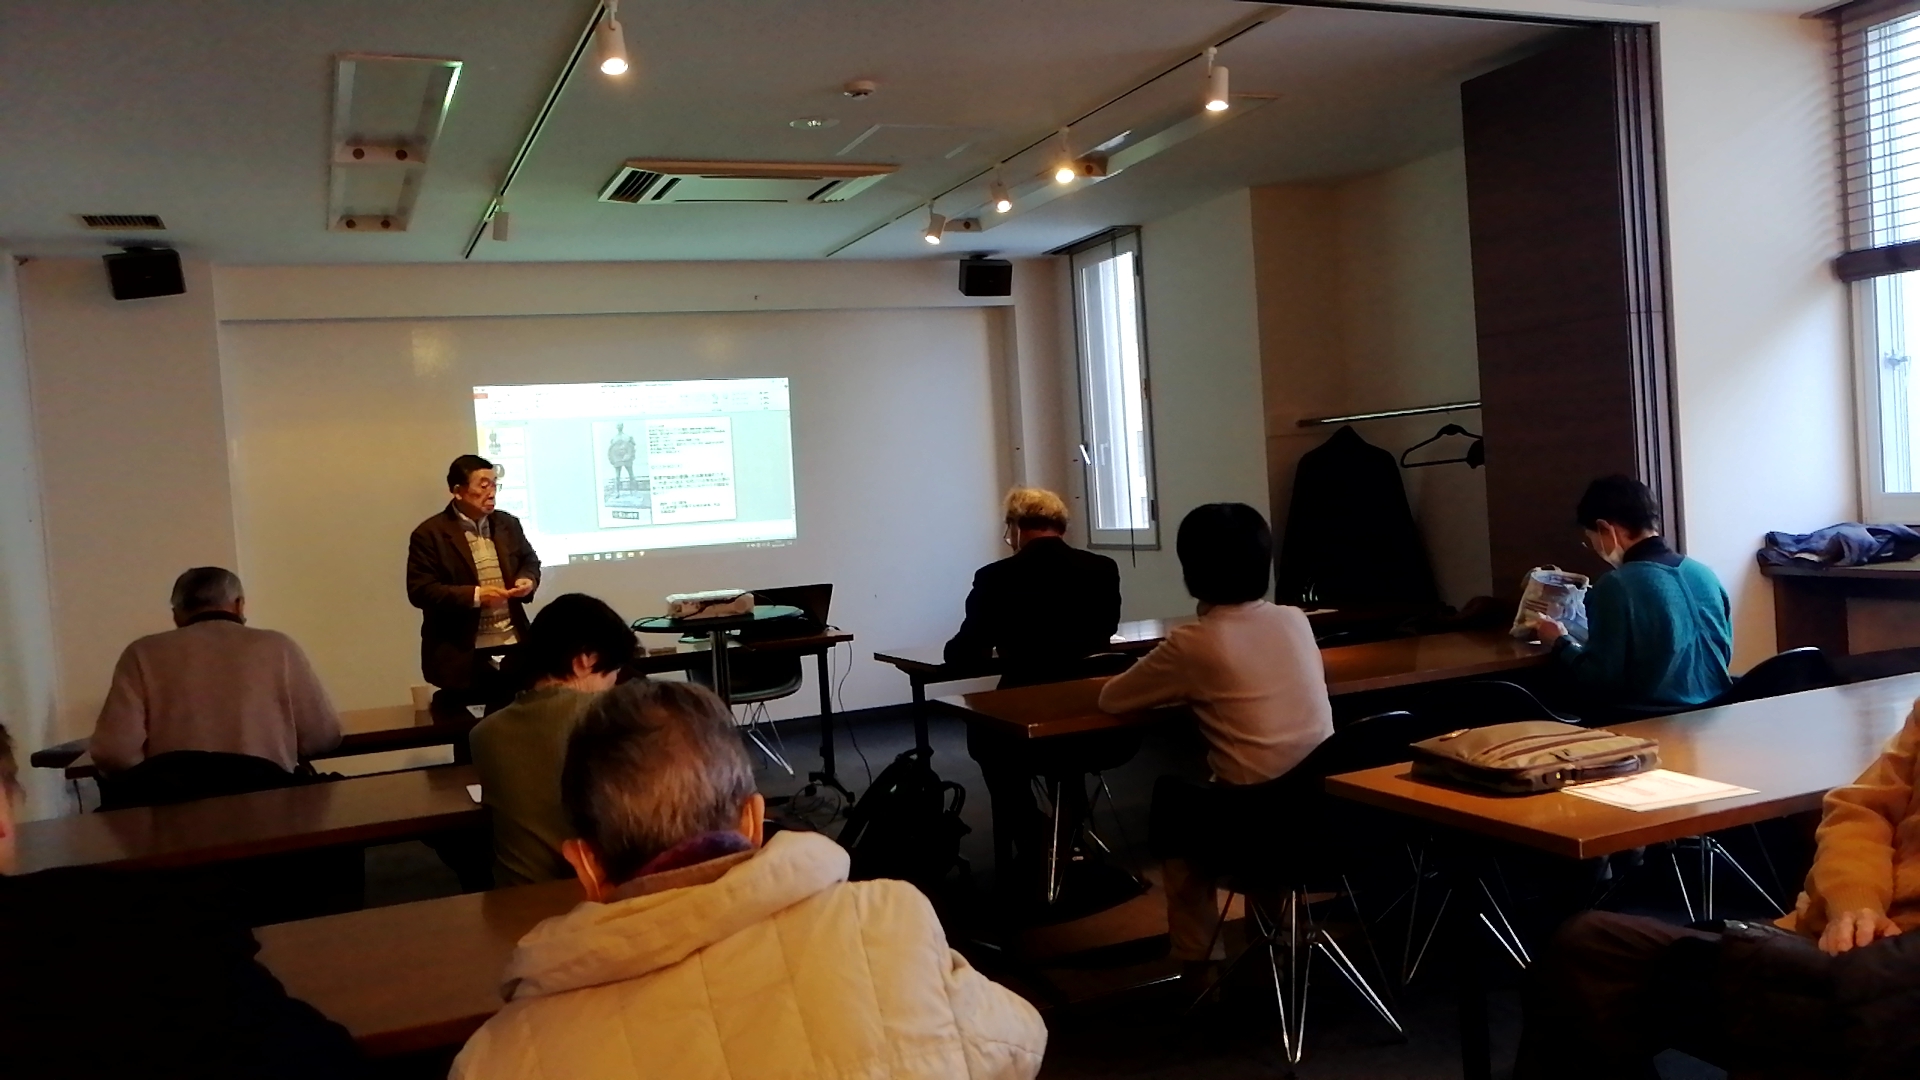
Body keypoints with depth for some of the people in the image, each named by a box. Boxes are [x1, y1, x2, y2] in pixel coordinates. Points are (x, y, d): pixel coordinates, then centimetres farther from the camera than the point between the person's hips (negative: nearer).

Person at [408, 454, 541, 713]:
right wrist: (474, 595, -22)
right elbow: (420, 590, -13)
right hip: (462, 654, -5)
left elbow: (530, 561, 21)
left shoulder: (508, 524, 9)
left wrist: (528, 580, -4)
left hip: (512, 646, 5)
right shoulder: (429, 534, -8)